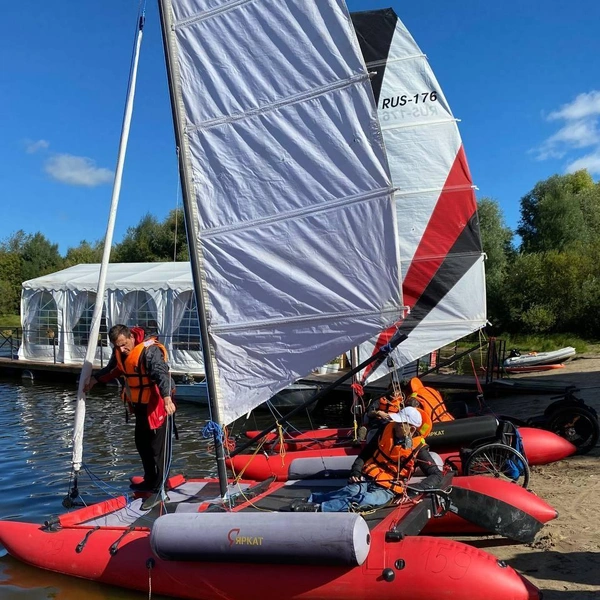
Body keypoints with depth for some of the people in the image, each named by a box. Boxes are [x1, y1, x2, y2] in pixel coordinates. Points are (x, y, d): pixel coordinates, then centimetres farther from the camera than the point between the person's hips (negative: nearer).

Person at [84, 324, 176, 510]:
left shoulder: (150, 351, -26)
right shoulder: (119, 352, 1)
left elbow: (161, 373, -40)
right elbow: (113, 369, 22)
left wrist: (167, 398, -54)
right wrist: (95, 379, 14)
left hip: (157, 405, -9)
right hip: (140, 405, 9)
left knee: (157, 447, -5)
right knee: (141, 444, 20)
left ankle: (158, 490, 4)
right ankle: (150, 482, 37)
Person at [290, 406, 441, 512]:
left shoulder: (418, 449, -6)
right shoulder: (387, 431, 4)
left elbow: (436, 475, -4)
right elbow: (365, 453, 12)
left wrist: (415, 488, -18)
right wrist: (355, 472, -3)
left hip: (387, 489, -2)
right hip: (367, 478, 3)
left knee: (365, 501, -36)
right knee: (352, 491, -34)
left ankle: (318, 508, -46)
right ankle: (308, 500, -41)